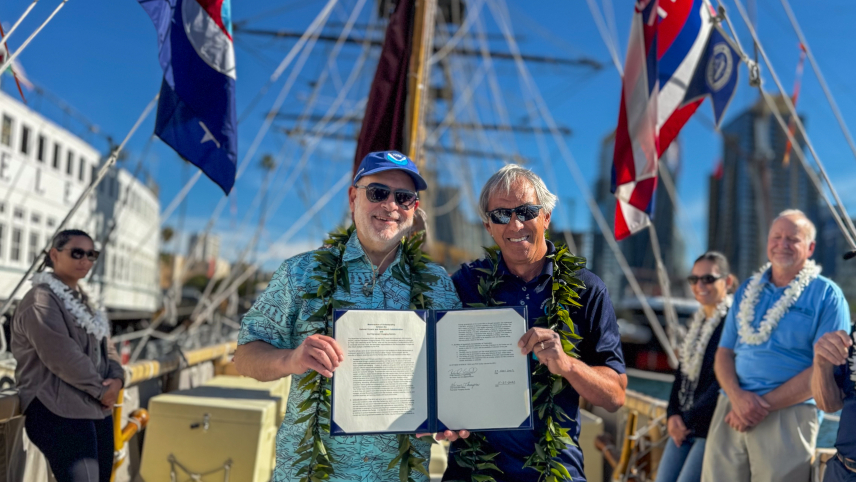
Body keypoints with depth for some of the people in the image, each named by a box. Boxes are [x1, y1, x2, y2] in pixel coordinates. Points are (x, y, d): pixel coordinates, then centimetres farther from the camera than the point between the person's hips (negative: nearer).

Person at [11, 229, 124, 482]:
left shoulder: (82, 299, 18)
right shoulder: (40, 300, -11)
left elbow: (105, 345, 16)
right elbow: (62, 357, -20)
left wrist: (116, 378, -4)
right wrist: (101, 389, -12)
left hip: (98, 410, 9)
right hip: (59, 413, -9)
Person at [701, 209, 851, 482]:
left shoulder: (827, 296, 0)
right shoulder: (747, 291, 14)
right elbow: (724, 352, 11)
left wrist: (765, 405, -12)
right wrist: (737, 396, -9)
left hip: (789, 412, -3)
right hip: (732, 408, 4)